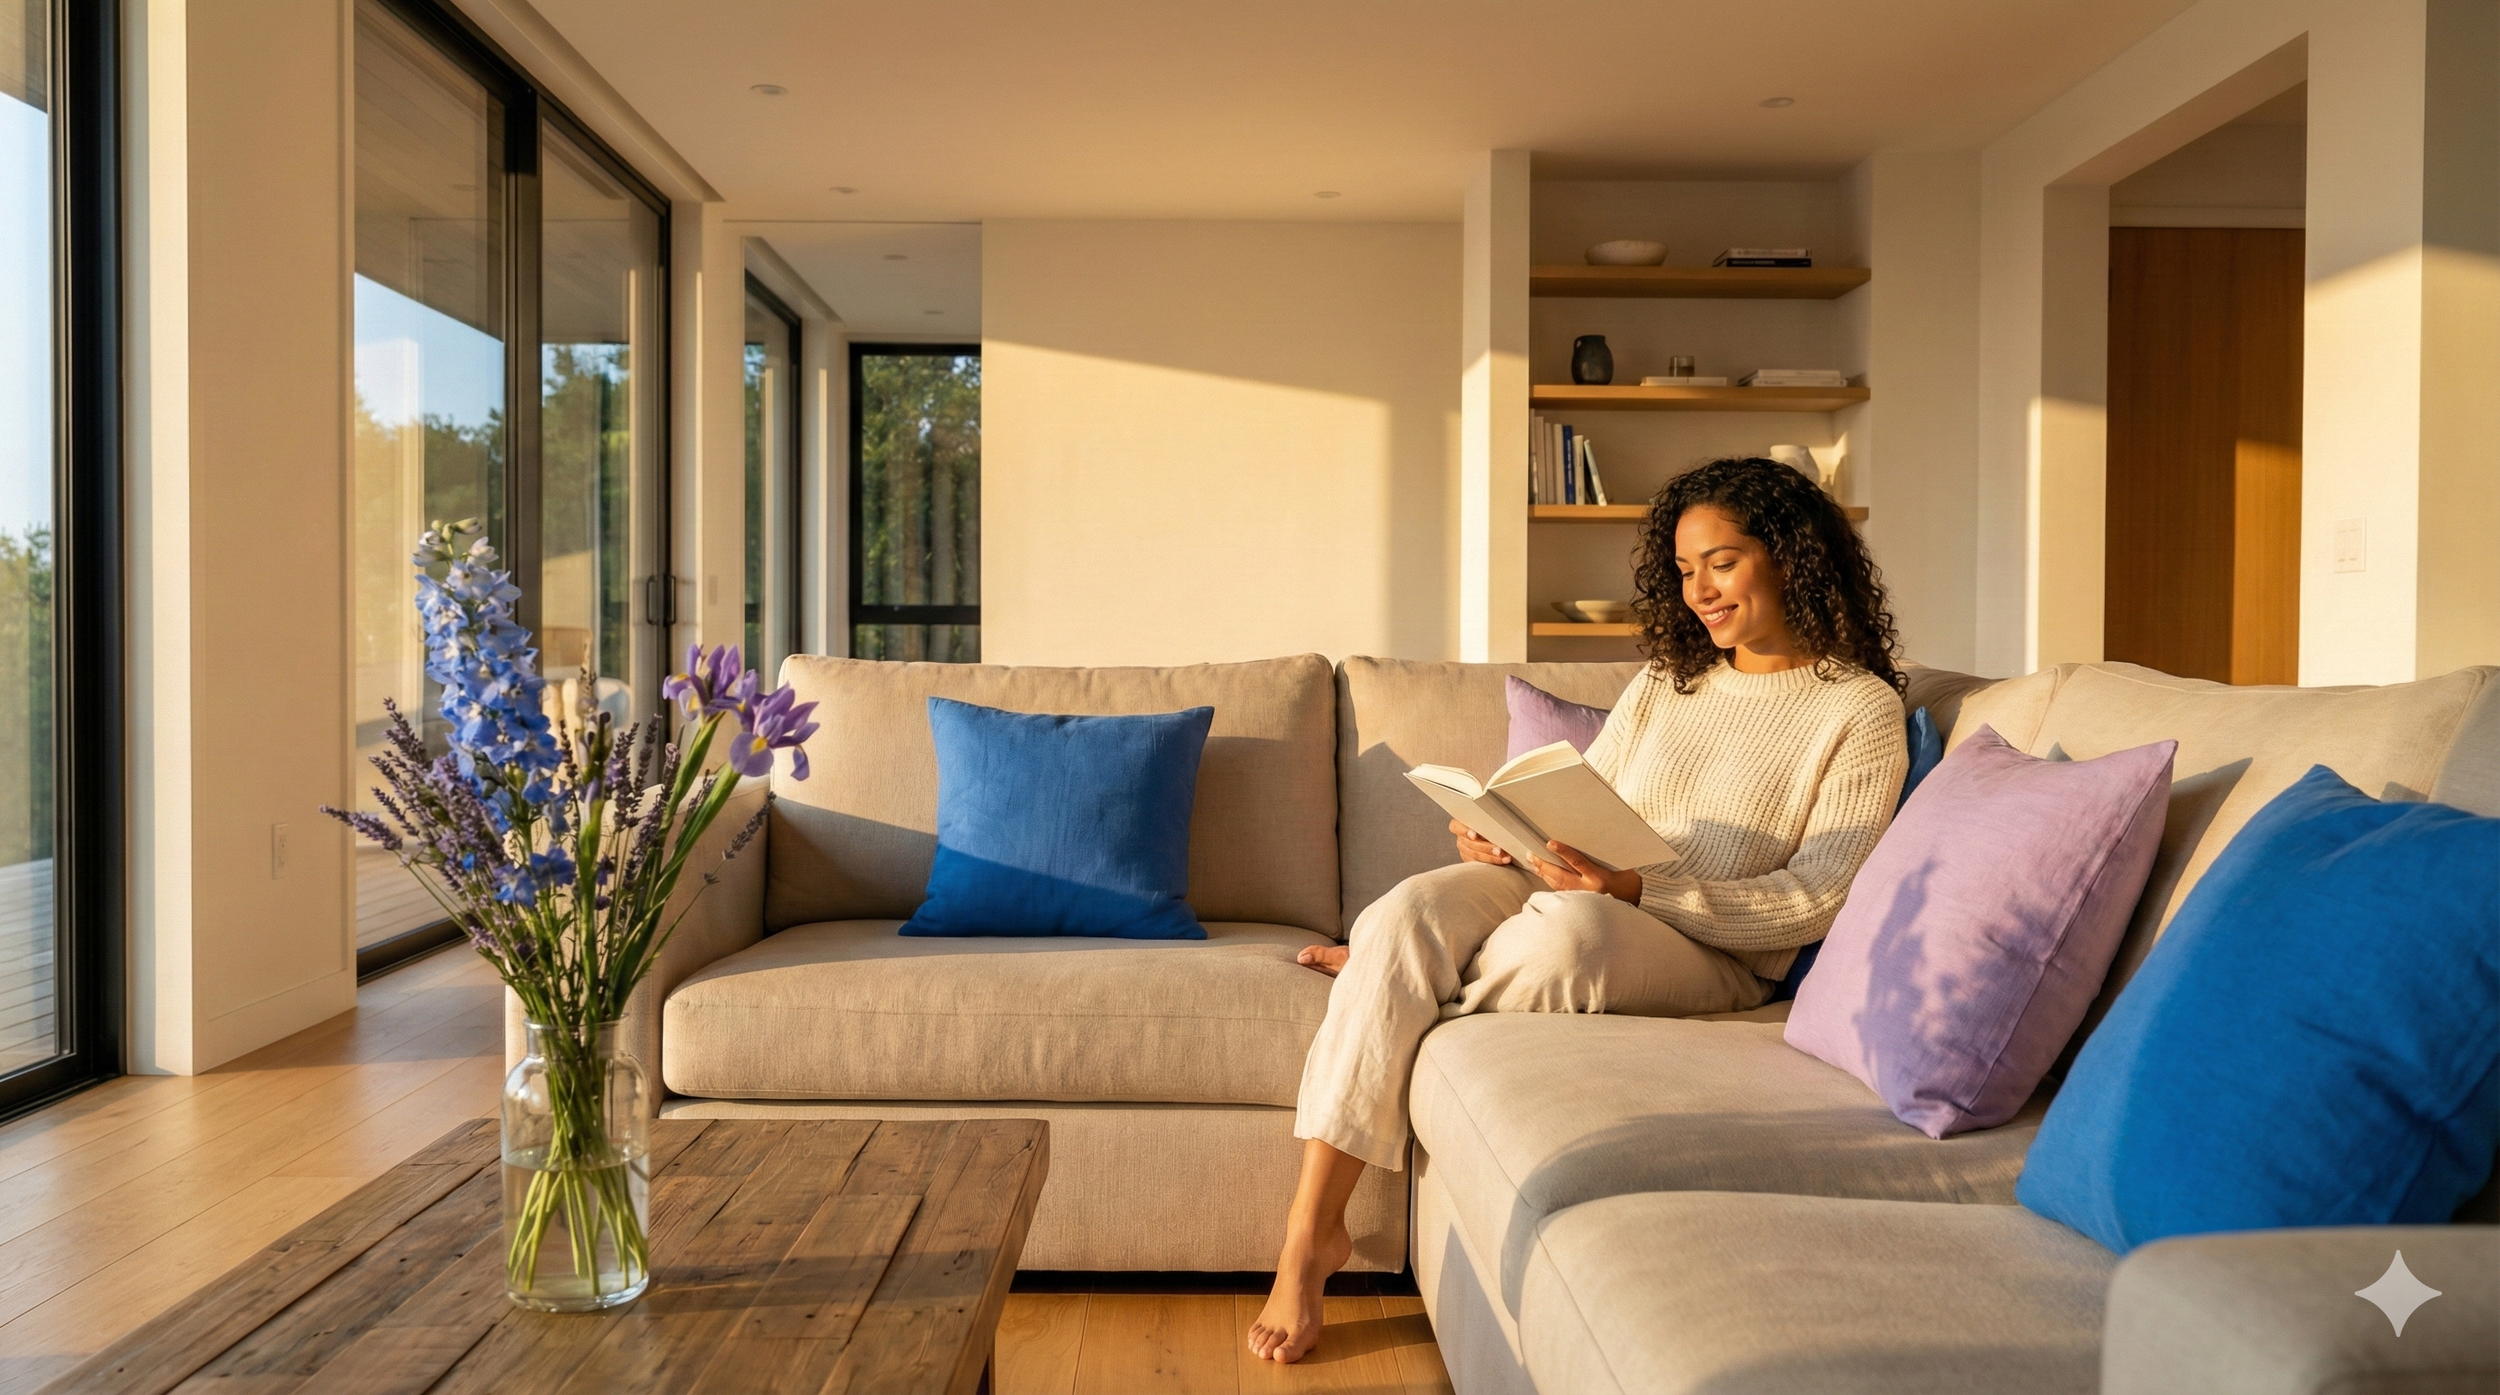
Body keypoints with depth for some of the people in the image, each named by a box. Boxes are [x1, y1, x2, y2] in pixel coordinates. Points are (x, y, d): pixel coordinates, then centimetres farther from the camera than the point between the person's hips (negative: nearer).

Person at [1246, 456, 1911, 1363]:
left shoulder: (1861, 711, 0)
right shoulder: (1667, 679, 18)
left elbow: (1816, 900, -9)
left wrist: (1637, 889, -21)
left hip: (1711, 952, -4)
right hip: (1571, 889, 5)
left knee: (1572, 930, -40)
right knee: (1407, 910, -27)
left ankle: (1387, 971, -7)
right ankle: (1312, 1232, -26)